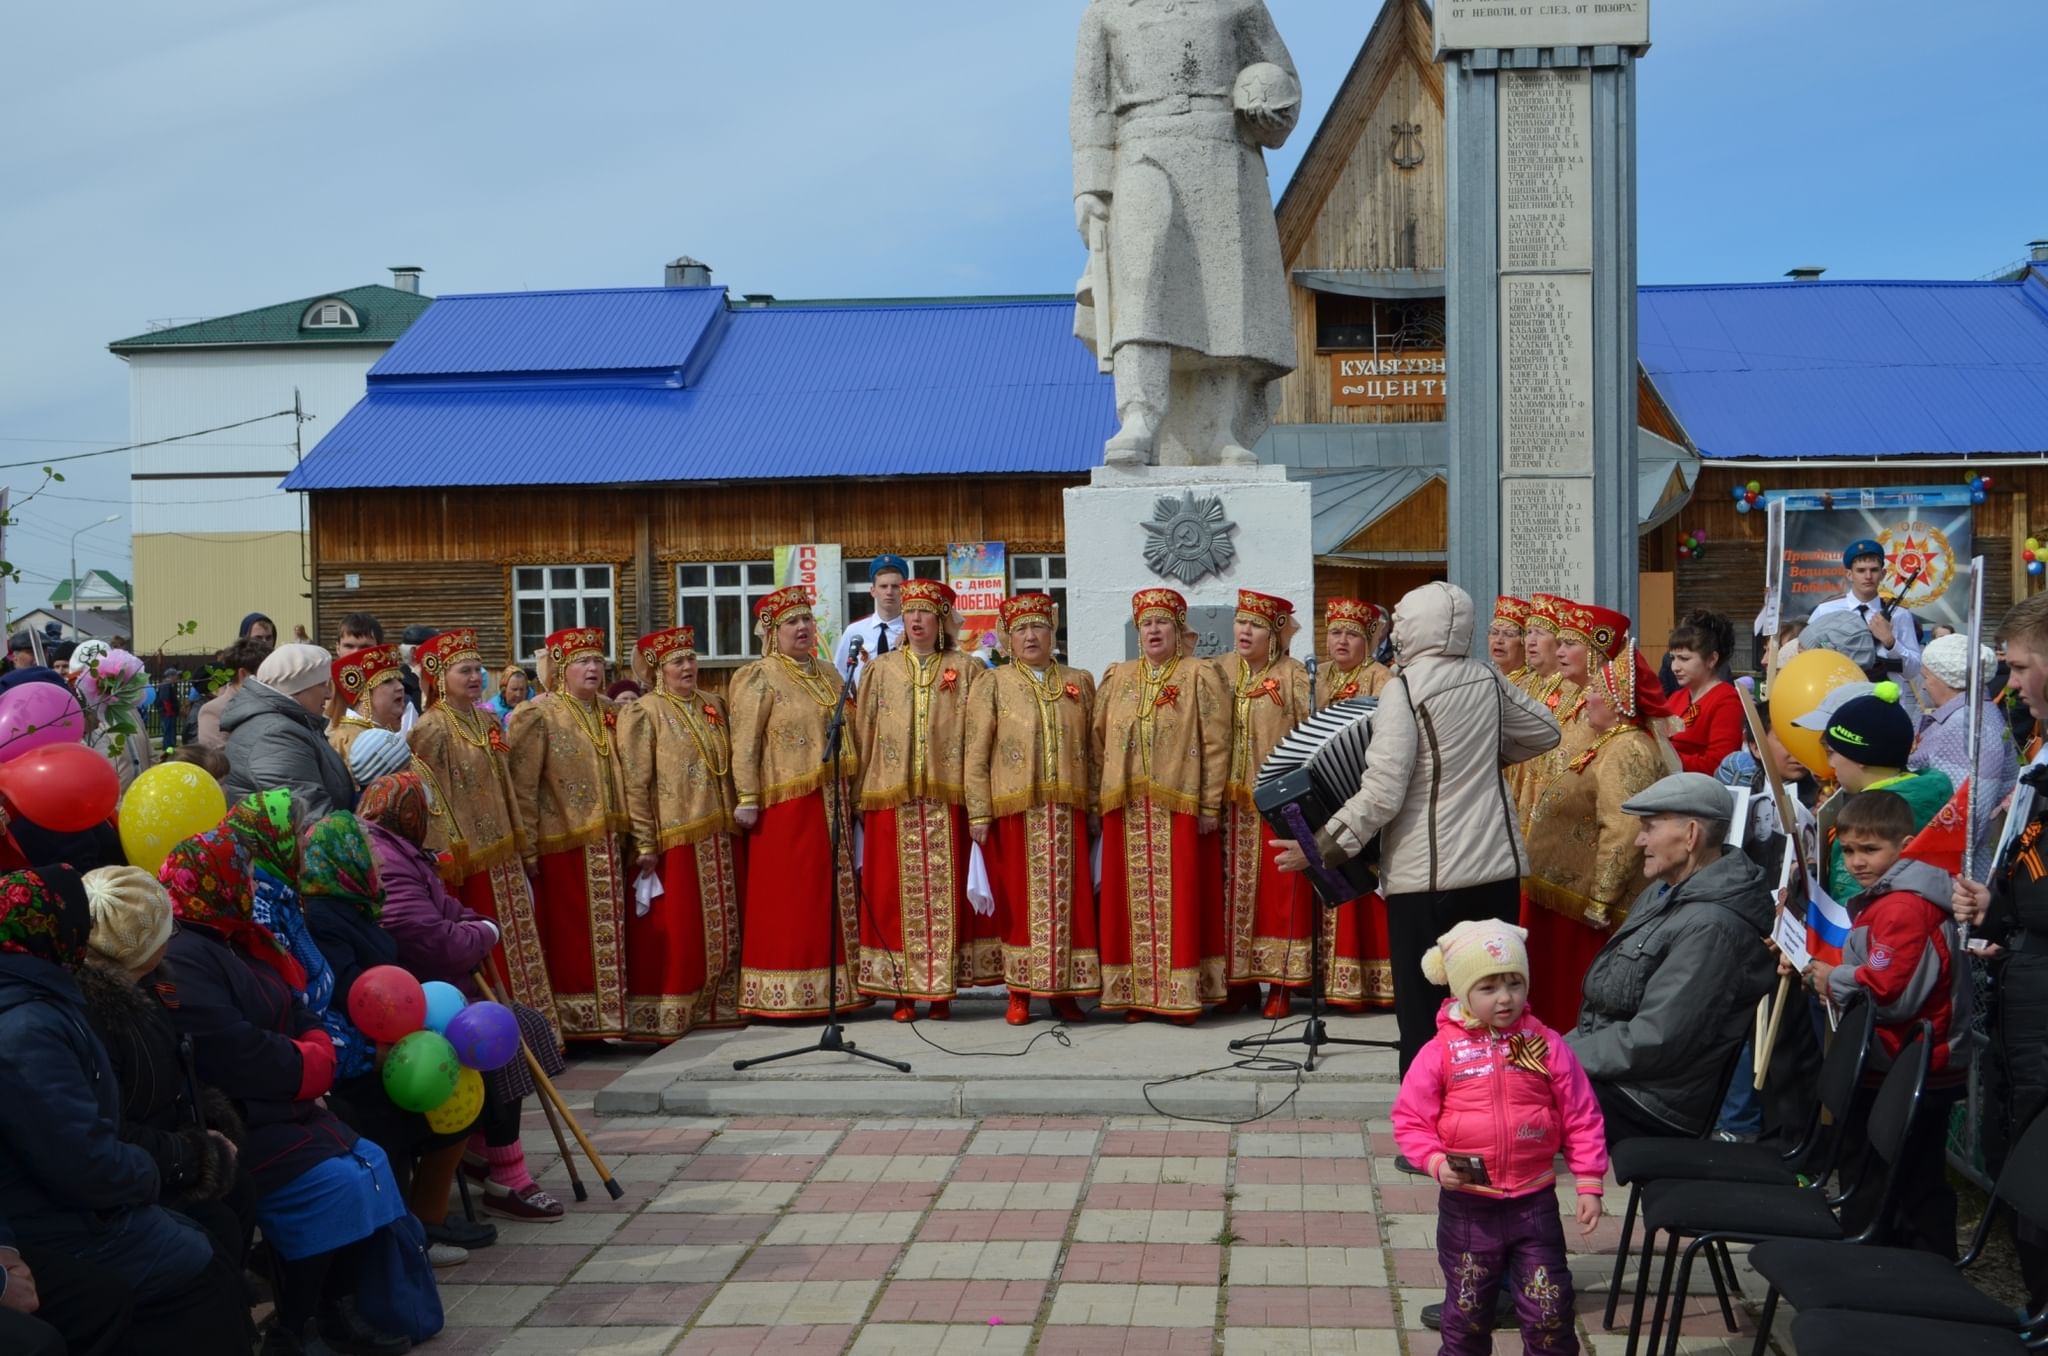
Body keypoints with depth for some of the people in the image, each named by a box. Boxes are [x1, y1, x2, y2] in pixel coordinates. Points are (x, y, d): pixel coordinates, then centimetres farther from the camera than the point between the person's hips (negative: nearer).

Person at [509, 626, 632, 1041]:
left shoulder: (608, 713, 13)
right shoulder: (538, 715, -7)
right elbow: (522, 789, -11)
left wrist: (626, 834, 18)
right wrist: (527, 851, -15)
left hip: (606, 846, 6)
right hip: (562, 846, -6)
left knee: (607, 936, 8)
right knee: (569, 943, -3)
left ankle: (605, 1015, 16)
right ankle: (571, 1023, 3)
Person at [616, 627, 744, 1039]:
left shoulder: (714, 706, 13)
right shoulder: (644, 714, -5)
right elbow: (635, 784, -10)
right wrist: (644, 844, -15)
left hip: (721, 836, 6)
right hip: (674, 838, -6)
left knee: (723, 927, 10)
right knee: (674, 931, -4)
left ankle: (718, 1003, 19)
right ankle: (665, 1014, 2)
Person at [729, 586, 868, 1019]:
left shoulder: (827, 676, 17)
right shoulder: (758, 678, -4)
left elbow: (850, 734, 22)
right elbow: (745, 743, -11)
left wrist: (854, 794, 17)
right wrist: (747, 798, -18)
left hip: (833, 803, 7)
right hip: (787, 806, -7)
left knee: (836, 899, 9)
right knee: (788, 901, -6)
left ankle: (835, 988, 16)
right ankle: (784, 995, -2)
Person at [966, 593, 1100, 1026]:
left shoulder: (1079, 682, 12)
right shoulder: (992, 685, 4)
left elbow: (1094, 749, 12)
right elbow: (976, 754, 0)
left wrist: (1095, 804, 6)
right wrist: (978, 813, -7)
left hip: (1066, 812, 2)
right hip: (1013, 812, -2)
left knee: (1068, 898, 1)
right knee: (1018, 899, 1)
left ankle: (1064, 990, 11)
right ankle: (1019, 994, 8)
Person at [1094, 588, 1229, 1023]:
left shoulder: (1199, 676, 3)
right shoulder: (1116, 677, 14)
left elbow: (1215, 745, -2)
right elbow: (1098, 742, 13)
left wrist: (1211, 806, -8)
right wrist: (1098, 798, 5)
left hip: (1179, 805, -3)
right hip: (1127, 808, 3)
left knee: (1179, 898, -3)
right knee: (1132, 900, 4)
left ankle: (1182, 994, 1)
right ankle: (1135, 993, 9)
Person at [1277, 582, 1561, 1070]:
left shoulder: (1406, 688, -12)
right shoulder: (1486, 677, 5)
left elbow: (1383, 792, -18)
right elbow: (1544, 732, 19)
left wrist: (1321, 847, -11)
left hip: (1426, 876, -6)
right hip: (1498, 867, 6)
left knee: (1424, 1014, 1)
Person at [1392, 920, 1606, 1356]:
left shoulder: (1547, 1045, -5)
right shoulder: (1442, 1051, -8)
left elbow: (1581, 1118, 1)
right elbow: (1410, 1120, -3)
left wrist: (1588, 1184, -3)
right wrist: (1437, 1162, -19)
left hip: (1534, 1203, 1)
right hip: (1467, 1206, 0)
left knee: (1550, 1310, 5)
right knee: (1466, 1310, 14)